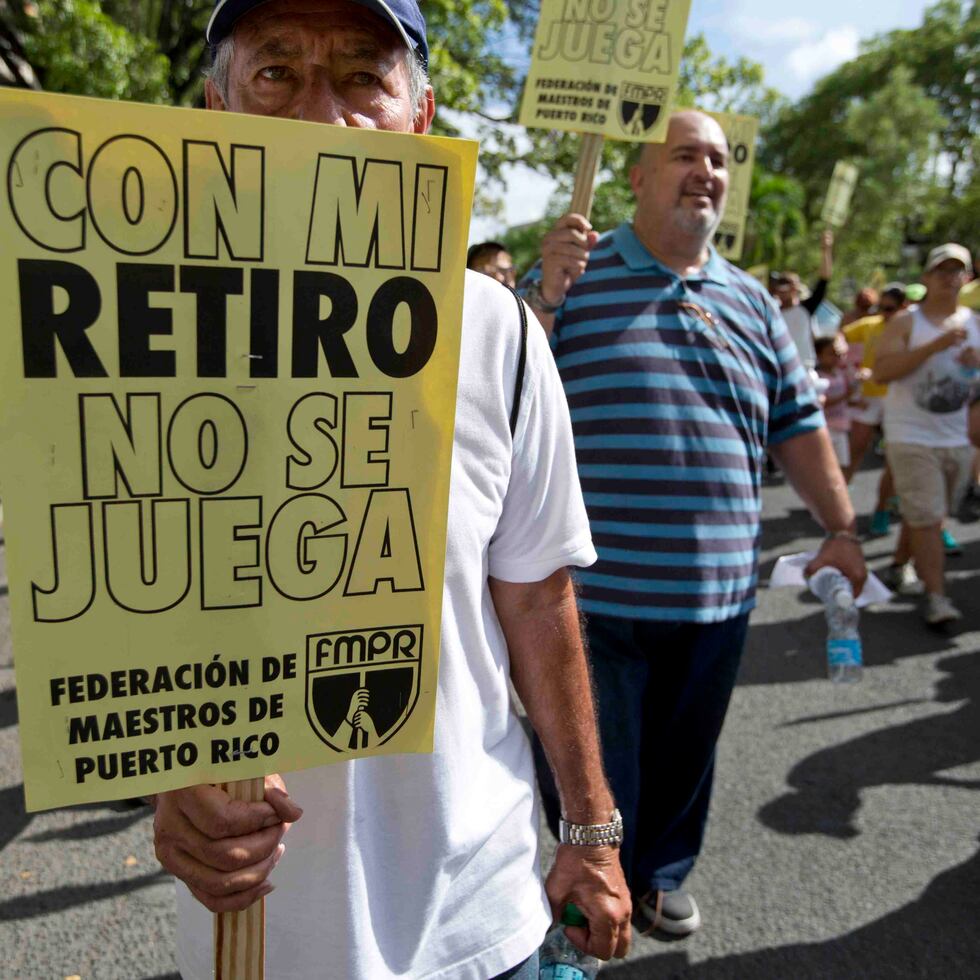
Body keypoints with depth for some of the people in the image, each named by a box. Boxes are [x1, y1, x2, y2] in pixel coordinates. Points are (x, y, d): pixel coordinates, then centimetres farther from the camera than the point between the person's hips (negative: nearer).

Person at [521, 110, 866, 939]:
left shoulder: (750, 301, 12)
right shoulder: (572, 275, -2)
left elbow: (798, 425, 16)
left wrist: (841, 527, 13)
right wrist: (545, 300, -21)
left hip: (718, 590, 5)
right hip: (597, 588, -4)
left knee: (684, 755, 21)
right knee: (594, 768, 10)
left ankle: (661, 875, 45)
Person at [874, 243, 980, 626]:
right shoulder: (905, 322, -5)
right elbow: (881, 371, -18)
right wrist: (935, 345, -24)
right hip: (911, 438, -5)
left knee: (928, 515, 15)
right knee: (926, 517, -9)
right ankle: (936, 595, -5)